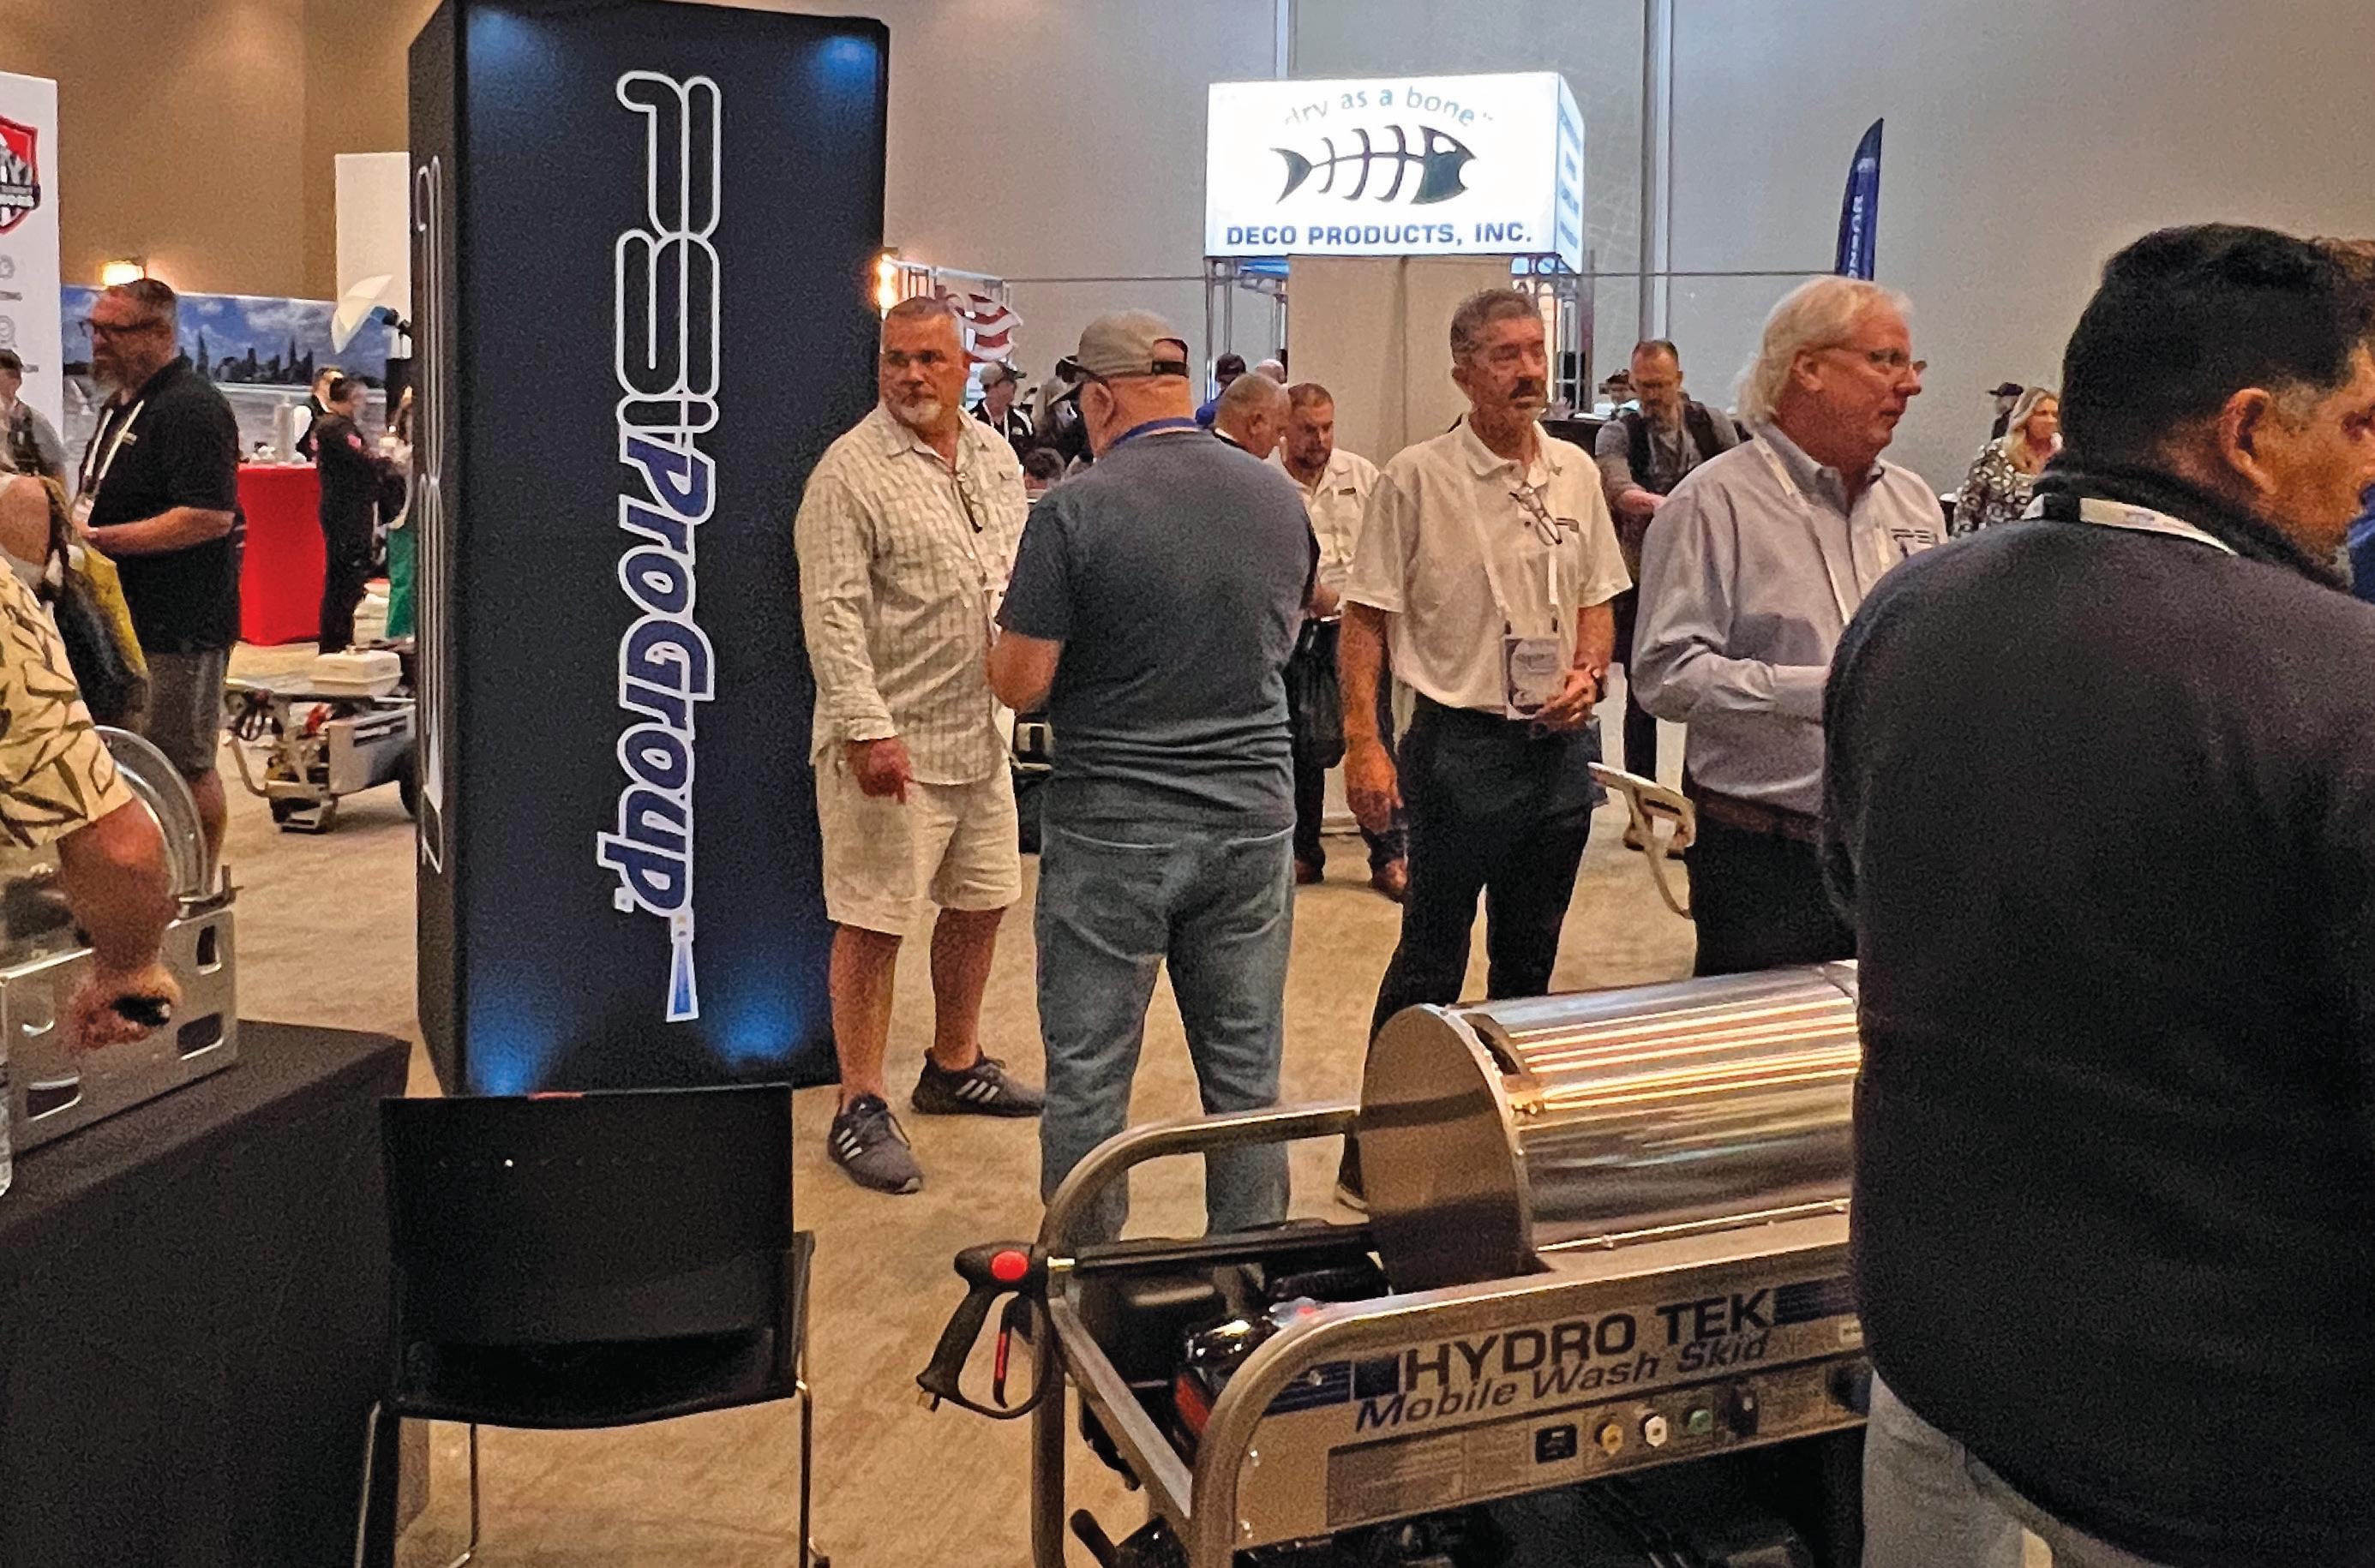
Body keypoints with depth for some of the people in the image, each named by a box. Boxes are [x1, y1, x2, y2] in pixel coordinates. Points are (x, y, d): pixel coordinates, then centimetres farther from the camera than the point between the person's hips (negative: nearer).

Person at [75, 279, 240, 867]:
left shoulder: (192, 408, -15)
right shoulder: (122, 403, 18)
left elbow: (211, 515, -25)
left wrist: (103, 539, -24)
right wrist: (69, 521, 10)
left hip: (179, 623, -10)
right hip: (129, 615, 10)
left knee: (186, 765, -3)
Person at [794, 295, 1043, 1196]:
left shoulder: (997, 458, 10)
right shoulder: (850, 473, -13)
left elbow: (1022, 574, 21)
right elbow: (832, 613, -18)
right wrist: (867, 729, -23)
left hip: (981, 732, 8)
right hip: (890, 741, -7)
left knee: (981, 902, 17)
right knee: (873, 922, -2)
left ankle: (955, 1068, 35)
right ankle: (860, 1111, 8)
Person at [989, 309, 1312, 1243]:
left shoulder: (1075, 511, -14)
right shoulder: (1278, 497, 2)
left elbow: (1019, 684, -12)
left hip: (1111, 828, -4)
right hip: (1252, 820, 5)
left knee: (1087, 1077, 9)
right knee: (1245, 1071, 14)